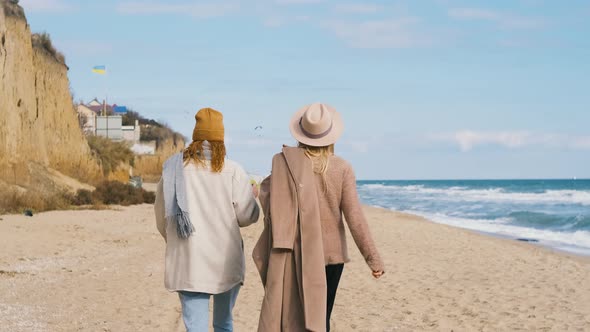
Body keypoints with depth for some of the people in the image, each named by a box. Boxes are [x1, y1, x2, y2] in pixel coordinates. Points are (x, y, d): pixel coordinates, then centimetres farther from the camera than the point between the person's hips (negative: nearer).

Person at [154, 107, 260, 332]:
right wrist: (251, 196, 16)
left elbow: (162, 220, 7)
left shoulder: (173, 170, -1)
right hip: (225, 263, 0)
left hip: (188, 264, 0)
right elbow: (247, 216, -5)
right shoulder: (232, 171, -8)